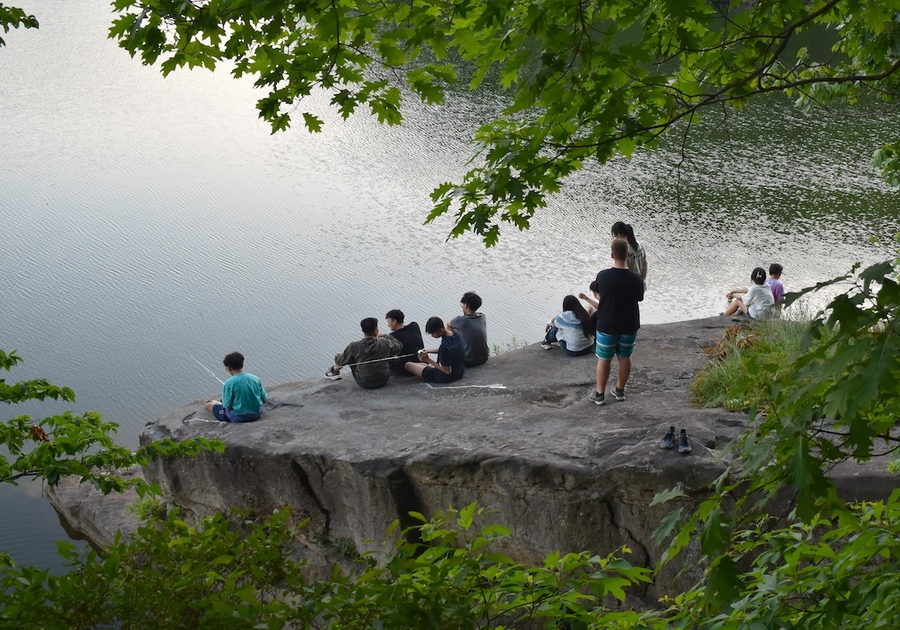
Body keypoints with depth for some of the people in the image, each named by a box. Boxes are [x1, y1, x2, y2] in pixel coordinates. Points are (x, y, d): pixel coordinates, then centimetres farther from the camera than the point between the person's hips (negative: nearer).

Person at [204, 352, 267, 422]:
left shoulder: (229, 383, -18)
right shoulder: (255, 378, -5)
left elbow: (227, 406, -16)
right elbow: (264, 399, 2)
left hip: (239, 418, -5)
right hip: (257, 414, 5)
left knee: (207, 405, 16)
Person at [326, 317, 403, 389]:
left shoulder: (354, 346, -20)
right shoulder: (385, 344, -20)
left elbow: (341, 361, -4)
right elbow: (399, 346, 2)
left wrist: (336, 357, 21)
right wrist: (385, 336, 14)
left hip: (364, 383, -1)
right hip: (383, 380, 1)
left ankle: (335, 371, 41)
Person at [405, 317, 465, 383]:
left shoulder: (445, 346, -35)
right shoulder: (455, 333, -9)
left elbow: (447, 371, -27)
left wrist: (428, 360, -24)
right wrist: (429, 351, 2)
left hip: (447, 376, -9)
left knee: (408, 365, -1)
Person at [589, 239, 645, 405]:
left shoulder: (603, 276, -15)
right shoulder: (635, 279, -13)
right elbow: (639, 298, 3)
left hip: (607, 325, -1)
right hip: (628, 326, 1)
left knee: (604, 359, 11)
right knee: (624, 358, 18)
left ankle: (600, 394, 17)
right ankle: (620, 391, 29)